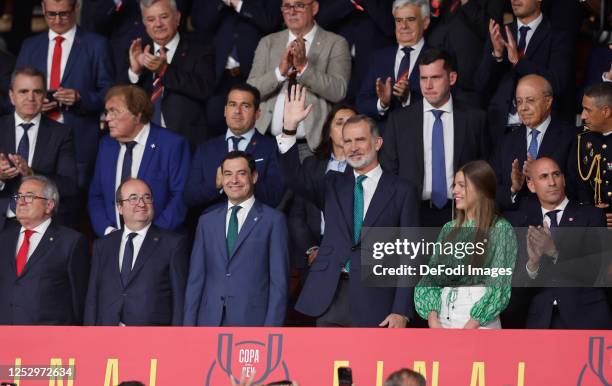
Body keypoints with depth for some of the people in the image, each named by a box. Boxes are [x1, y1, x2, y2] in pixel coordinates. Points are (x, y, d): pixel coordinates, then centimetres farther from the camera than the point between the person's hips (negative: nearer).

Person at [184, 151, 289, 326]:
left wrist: (271, 330, -8)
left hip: (252, 323, -3)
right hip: (210, 322, 3)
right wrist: (189, 325, 5)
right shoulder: (207, 220, 14)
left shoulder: (273, 220, 3)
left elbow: (279, 281, 0)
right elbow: (196, 277, 13)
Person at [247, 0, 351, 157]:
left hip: (313, 144, -3)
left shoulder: (335, 44, 3)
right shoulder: (267, 43, 12)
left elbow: (338, 92, -10)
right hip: (270, 143, 3)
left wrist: (304, 66, -21)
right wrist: (280, 71, -14)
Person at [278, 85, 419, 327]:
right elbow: (295, 178, -2)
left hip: (374, 302, -3)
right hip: (330, 297, 3)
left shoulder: (401, 192, 6)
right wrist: (289, 128, -14)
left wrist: (401, 311, -7)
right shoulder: (332, 186, 16)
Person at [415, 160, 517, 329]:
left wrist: (468, 328, -15)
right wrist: (433, 322, -8)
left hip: (479, 324, -4)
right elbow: (431, 277, 8)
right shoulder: (449, 229, 13)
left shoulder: (501, 230, -3)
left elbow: (499, 287, -9)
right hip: (443, 321, 4)